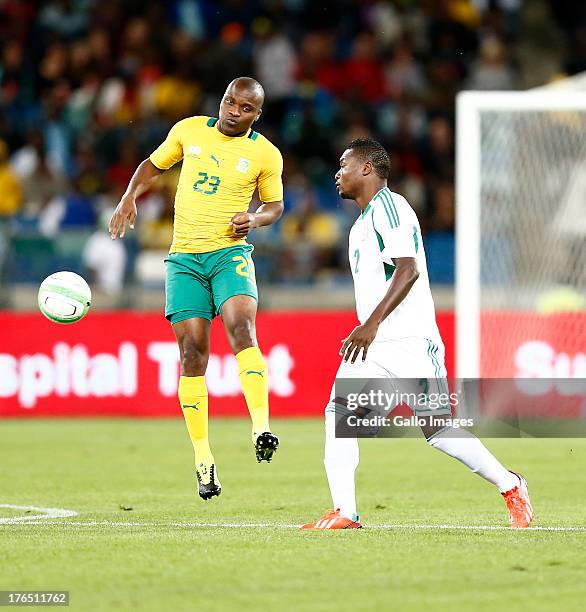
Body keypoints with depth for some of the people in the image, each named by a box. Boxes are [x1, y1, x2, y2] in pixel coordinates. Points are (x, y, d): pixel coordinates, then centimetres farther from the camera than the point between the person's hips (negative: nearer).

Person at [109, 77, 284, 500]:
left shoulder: (266, 154, 2)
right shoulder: (189, 130, 6)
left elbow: (276, 204, 15)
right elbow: (154, 165, 19)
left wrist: (256, 220, -7)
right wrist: (129, 199, 3)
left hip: (230, 251, -2)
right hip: (184, 257, 2)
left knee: (241, 328, -28)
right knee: (193, 350, -3)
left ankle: (262, 429, -36)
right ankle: (203, 459, 3)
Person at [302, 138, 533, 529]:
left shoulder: (389, 207, -9)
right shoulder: (364, 221, 21)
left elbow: (408, 270, -20)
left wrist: (372, 323, -25)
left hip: (408, 342, -9)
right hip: (373, 344, 9)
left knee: (436, 429, -8)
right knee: (338, 412, -7)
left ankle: (510, 486, 8)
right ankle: (345, 514, -10)